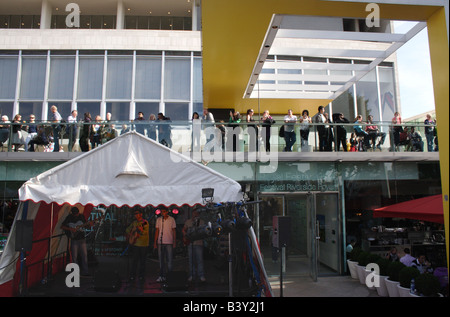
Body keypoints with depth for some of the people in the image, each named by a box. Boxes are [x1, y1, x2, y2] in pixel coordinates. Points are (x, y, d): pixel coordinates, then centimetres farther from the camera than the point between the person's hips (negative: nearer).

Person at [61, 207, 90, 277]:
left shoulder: (81, 216, 0)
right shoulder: (69, 218, -7)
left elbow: (85, 224, 13)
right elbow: (62, 226, -2)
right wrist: (70, 229, -16)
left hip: (82, 239, 2)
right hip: (74, 240, -2)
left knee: (84, 256, 3)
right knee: (74, 257, 3)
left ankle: (85, 272, 11)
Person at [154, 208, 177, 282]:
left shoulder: (172, 219, 1)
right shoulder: (158, 220, 6)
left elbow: (174, 231, 3)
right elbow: (157, 231, 9)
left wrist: (174, 242, -3)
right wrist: (155, 242, 5)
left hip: (169, 242, -2)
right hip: (160, 243, 2)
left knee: (169, 260, 0)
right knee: (161, 260, 6)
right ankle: (162, 276, 13)